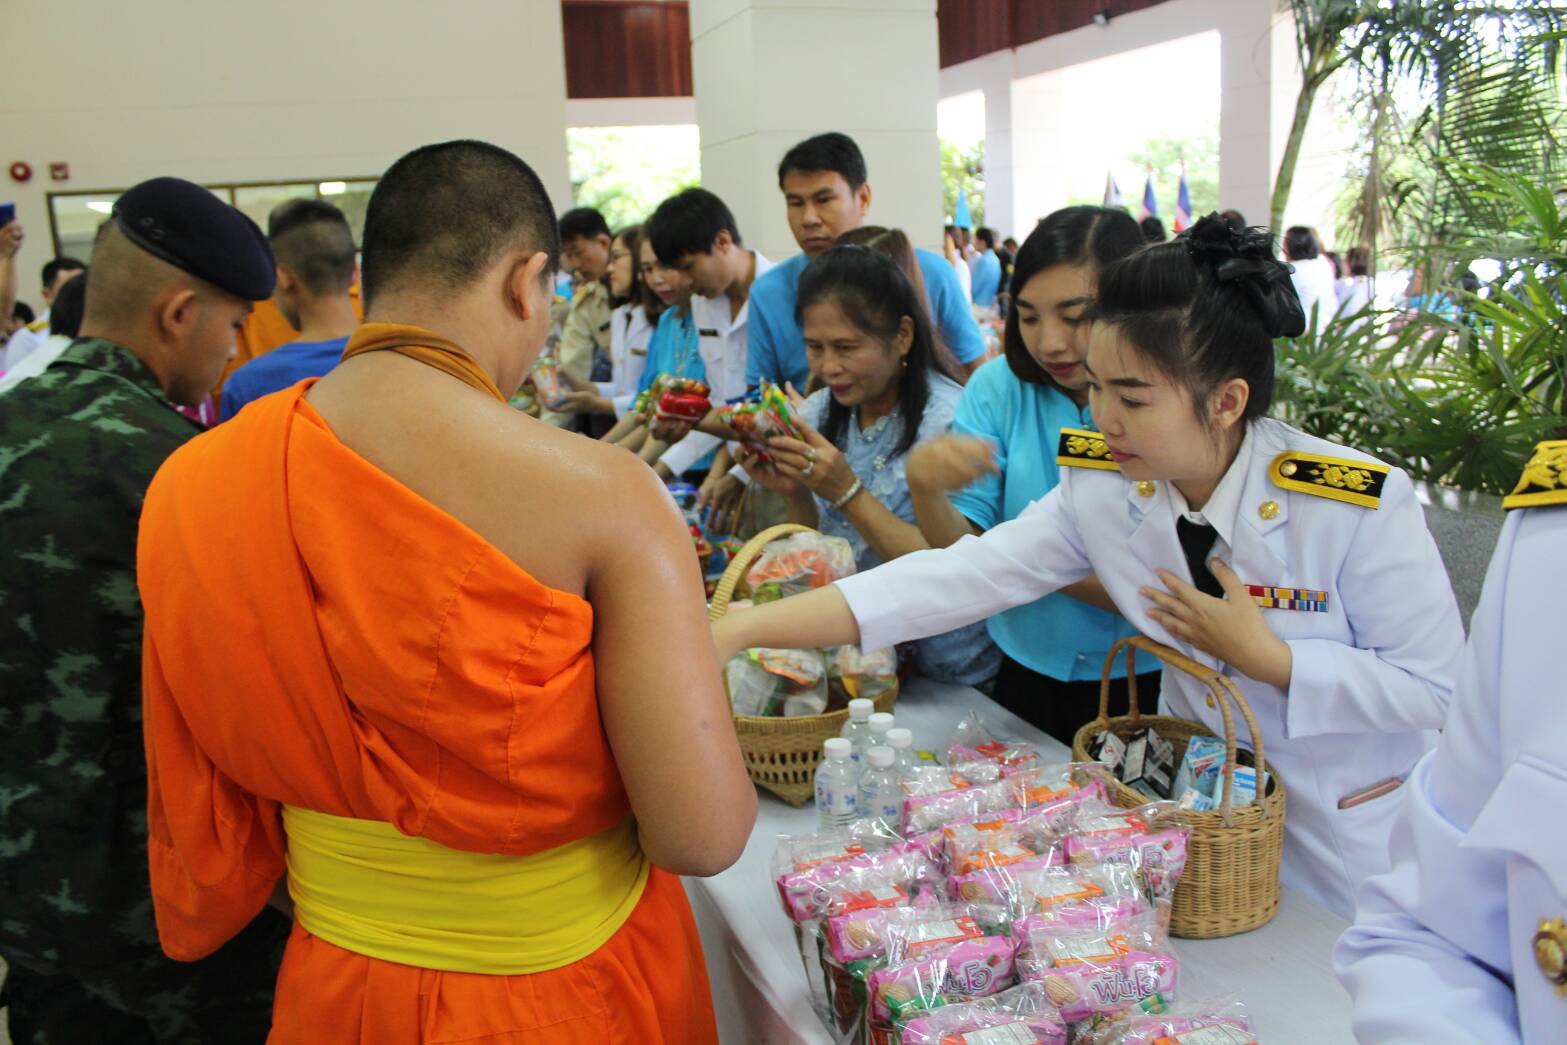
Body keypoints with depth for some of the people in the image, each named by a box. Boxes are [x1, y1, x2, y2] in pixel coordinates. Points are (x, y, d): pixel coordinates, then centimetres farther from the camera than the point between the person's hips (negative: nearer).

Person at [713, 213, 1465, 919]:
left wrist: (1264, 655, -24)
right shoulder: (1102, 489, -14)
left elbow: (1437, 688, -17)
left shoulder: (1361, 504, -24)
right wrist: (743, 629, -26)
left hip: (1348, 826, -3)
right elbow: (955, 579, -19)